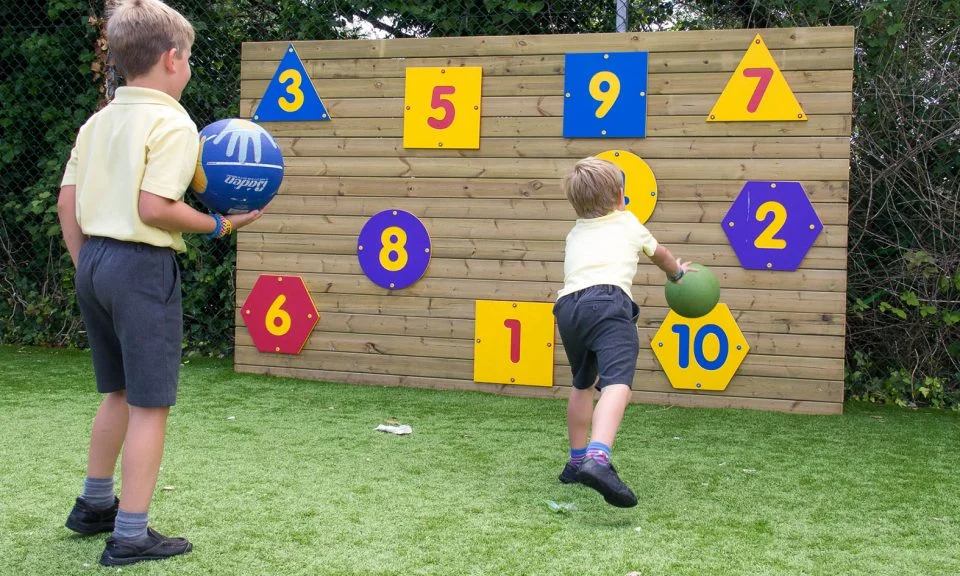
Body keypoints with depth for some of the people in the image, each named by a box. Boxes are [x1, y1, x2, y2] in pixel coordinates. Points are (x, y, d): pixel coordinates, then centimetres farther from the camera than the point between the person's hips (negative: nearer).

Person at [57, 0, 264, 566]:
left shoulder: (98, 121, 11)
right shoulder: (173, 124, -12)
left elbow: (67, 203, 10)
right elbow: (154, 208, -21)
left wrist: (86, 266, 18)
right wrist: (219, 225, -9)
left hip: (94, 260, 9)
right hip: (143, 267, -8)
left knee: (119, 392, 23)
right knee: (150, 405, 1)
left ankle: (95, 504, 35)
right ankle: (130, 535, 5)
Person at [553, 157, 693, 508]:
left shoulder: (575, 234, 34)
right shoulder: (628, 222, 26)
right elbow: (659, 254, 45)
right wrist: (677, 272, 68)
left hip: (567, 306, 5)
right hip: (607, 301, -5)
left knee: (583, 384, 27)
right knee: (617, 383, -21)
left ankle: (577, 462, 36)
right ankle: (597, 459, -45)